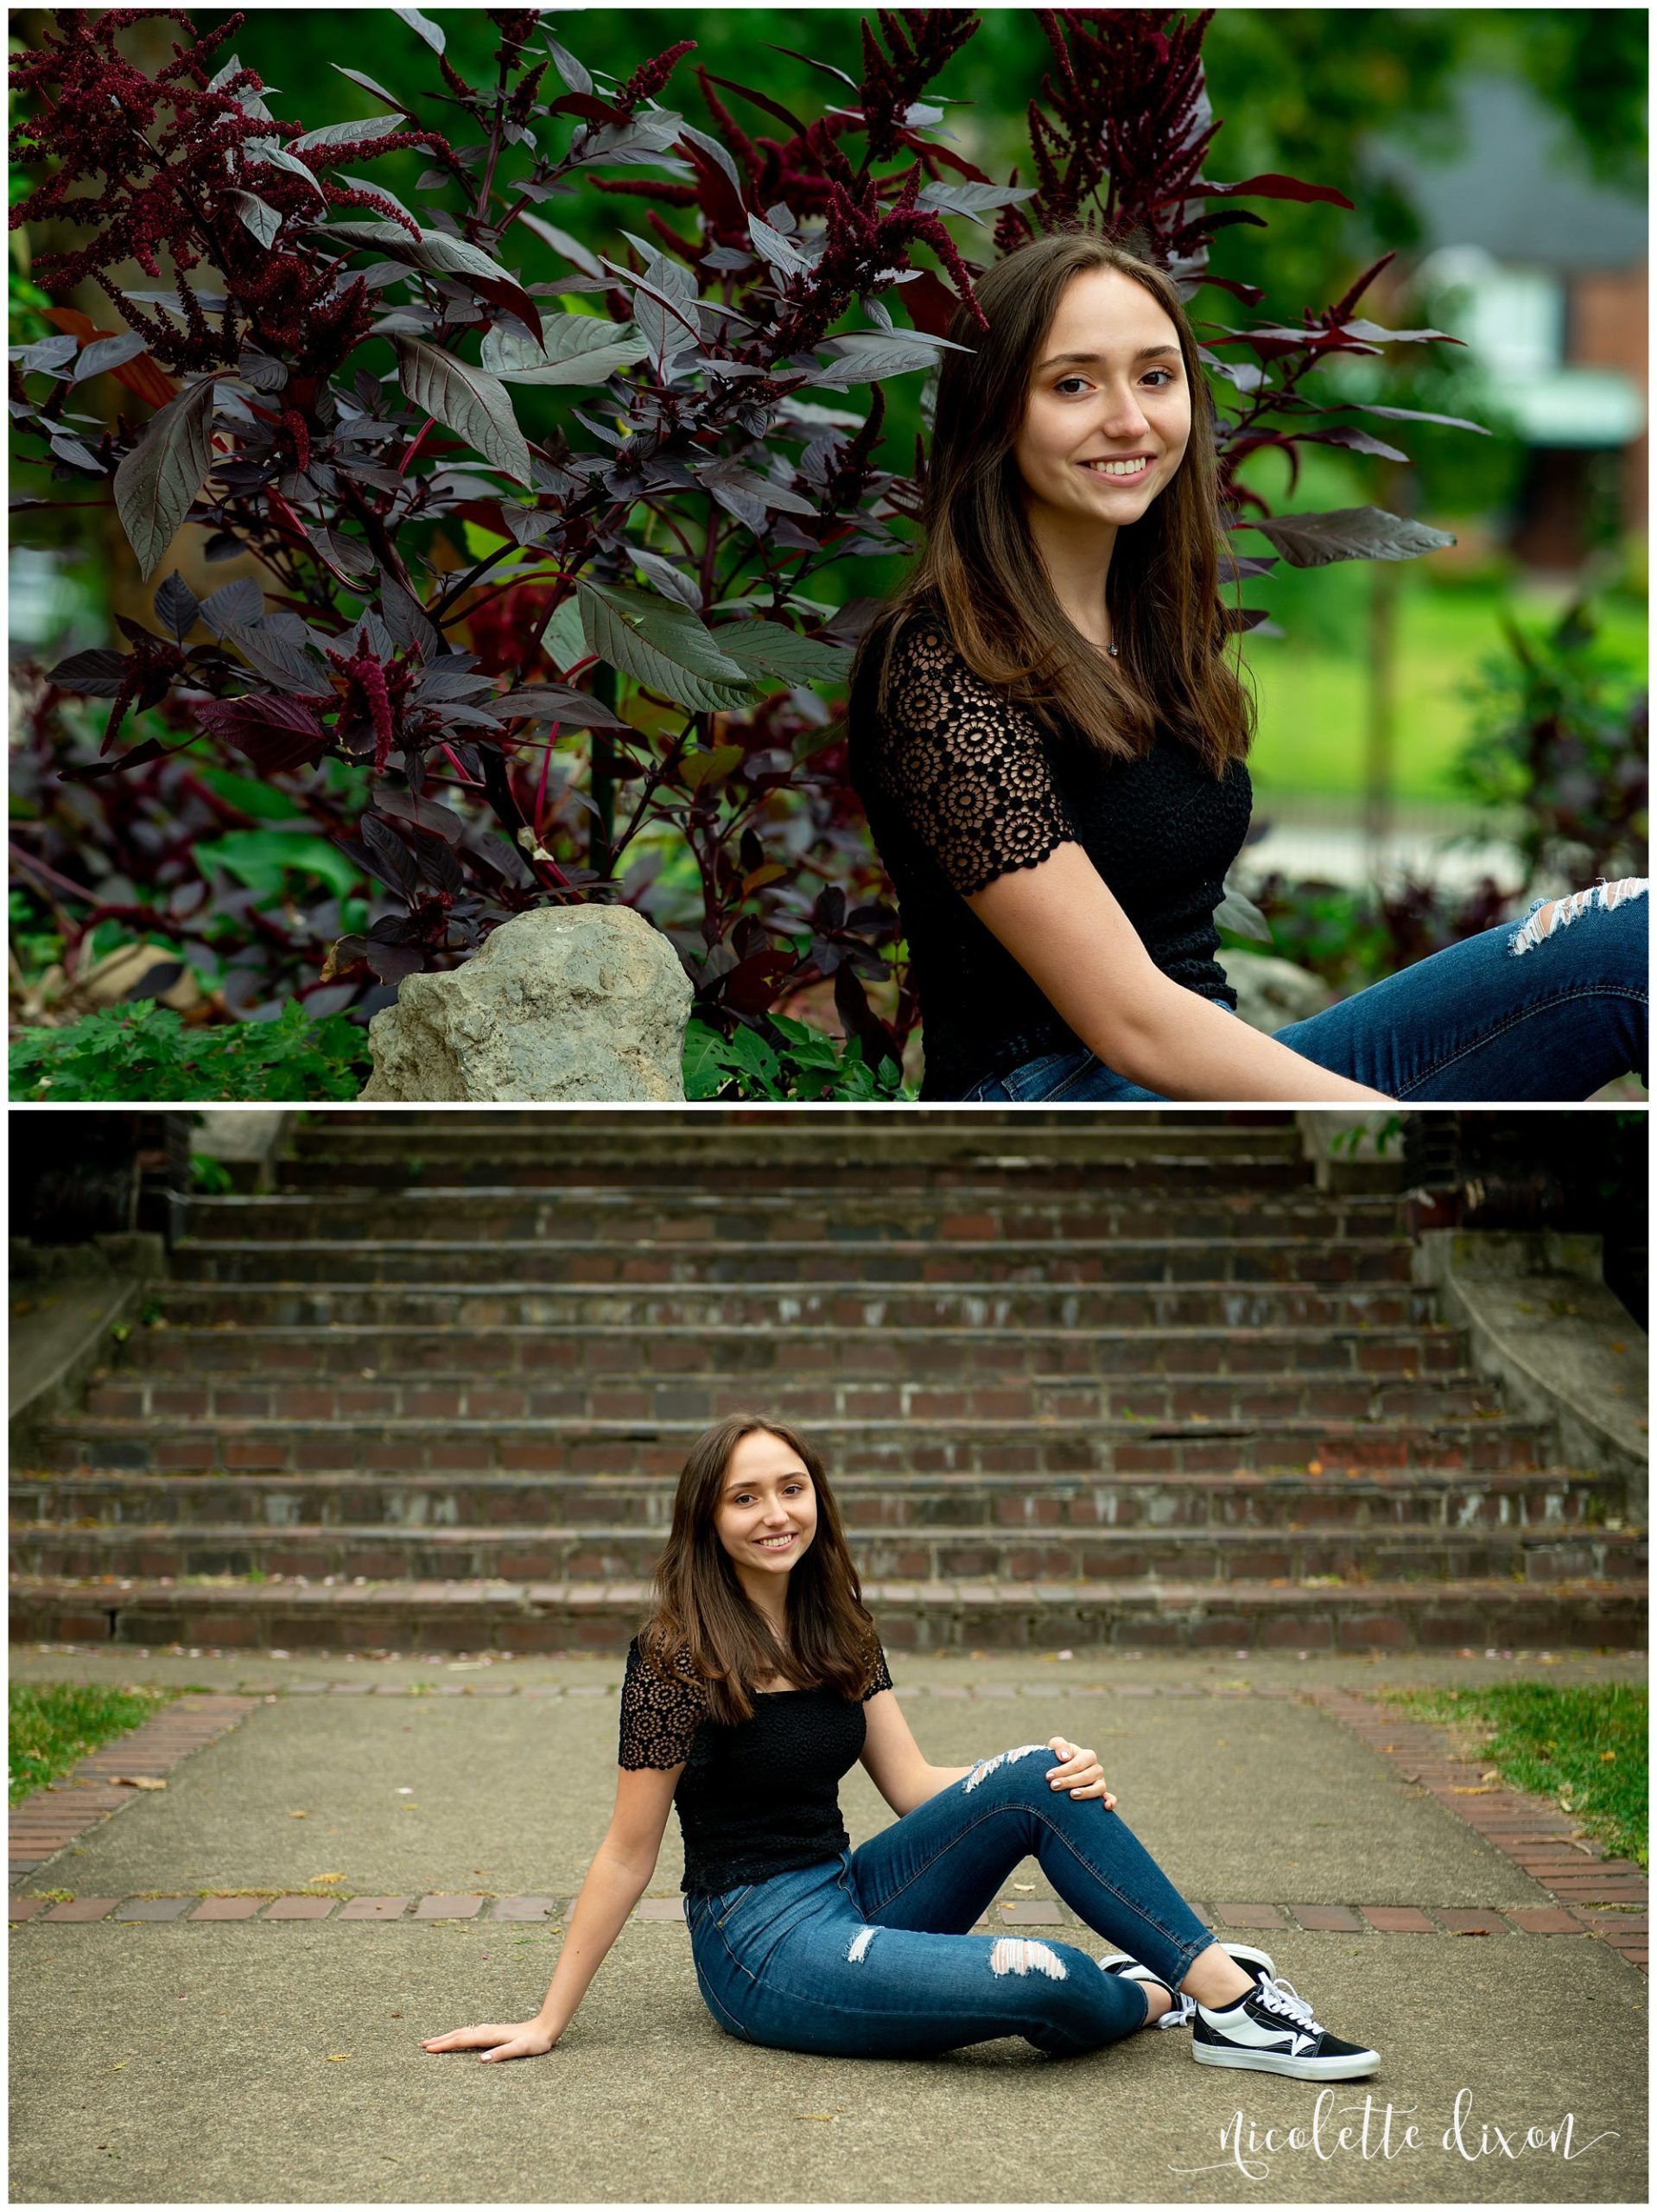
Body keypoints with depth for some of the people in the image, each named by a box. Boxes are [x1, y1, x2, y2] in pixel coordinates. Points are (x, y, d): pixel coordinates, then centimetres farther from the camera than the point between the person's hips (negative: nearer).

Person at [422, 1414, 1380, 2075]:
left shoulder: (839, 1633, 6)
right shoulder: (676, 1656, -14)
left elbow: (914, 1784, 5)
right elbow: (629, 1852, -10)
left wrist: (1061, 1777, -11)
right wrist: (548, 2023, -10)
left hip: (849, 1895, 7)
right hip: (762, 1950, -7)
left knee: (1038, 1779, -15)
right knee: (1047, 1984, -27)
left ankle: (1230, 1989, -10)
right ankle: (1151, 1999, 8)